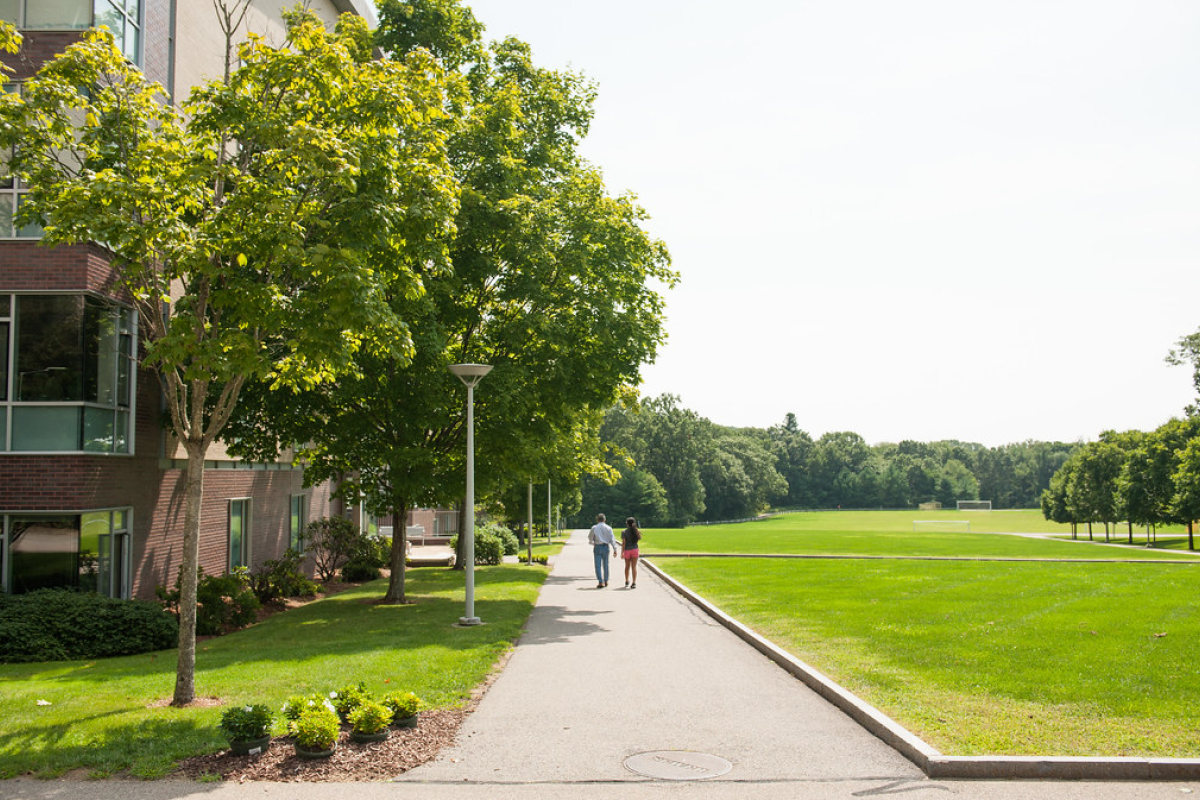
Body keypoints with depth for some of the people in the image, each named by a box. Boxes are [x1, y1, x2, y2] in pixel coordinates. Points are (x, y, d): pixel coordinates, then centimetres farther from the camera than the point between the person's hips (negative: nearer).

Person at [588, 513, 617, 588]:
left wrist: (592, 542, 28)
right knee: (605, 565, 15)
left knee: (598, 565, -1)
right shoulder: (608, 528, 0)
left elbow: (590, 537, 6)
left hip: (597, 547, -2)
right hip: (606, 547, 2)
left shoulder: (594, 528, -3)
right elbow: (612, 539, -4)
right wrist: (615, 549, -4)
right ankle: (606, 581, 24)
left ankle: (600, 582, -10)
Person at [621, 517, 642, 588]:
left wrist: (622, 552, -9)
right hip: (634, 549, 1)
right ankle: (634, 583, -5)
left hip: (627, 550, -1)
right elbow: (639, 538, 10)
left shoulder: (624, 532, -9)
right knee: (634, 567, 2)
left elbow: (623, 543, -11)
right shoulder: (636, 531, -3)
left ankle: (627, 582, 27)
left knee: (627, 567, 15)